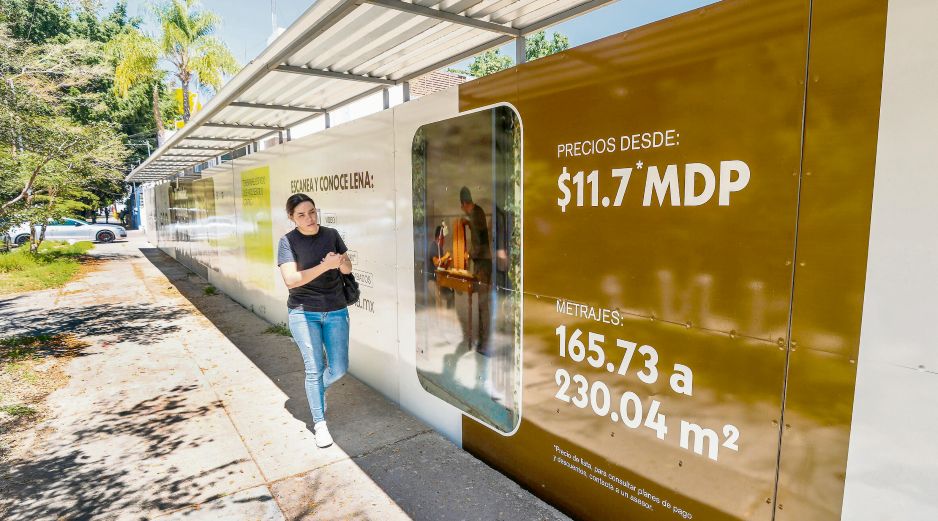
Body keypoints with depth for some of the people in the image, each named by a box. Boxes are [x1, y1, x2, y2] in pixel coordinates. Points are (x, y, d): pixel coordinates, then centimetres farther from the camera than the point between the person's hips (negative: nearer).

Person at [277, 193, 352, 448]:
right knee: (314, 369, 1)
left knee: (338, 368, 4)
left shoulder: (331, 234, 2)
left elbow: (348, 268, 7)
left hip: (335, 310, 3)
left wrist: (340, 262, -17)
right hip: (304, 312, -3)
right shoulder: (288, 241, -8)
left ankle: (318, 390, 39)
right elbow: (291, 280, -18)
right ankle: (319, 423, 18)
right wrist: (325, 265, -27)